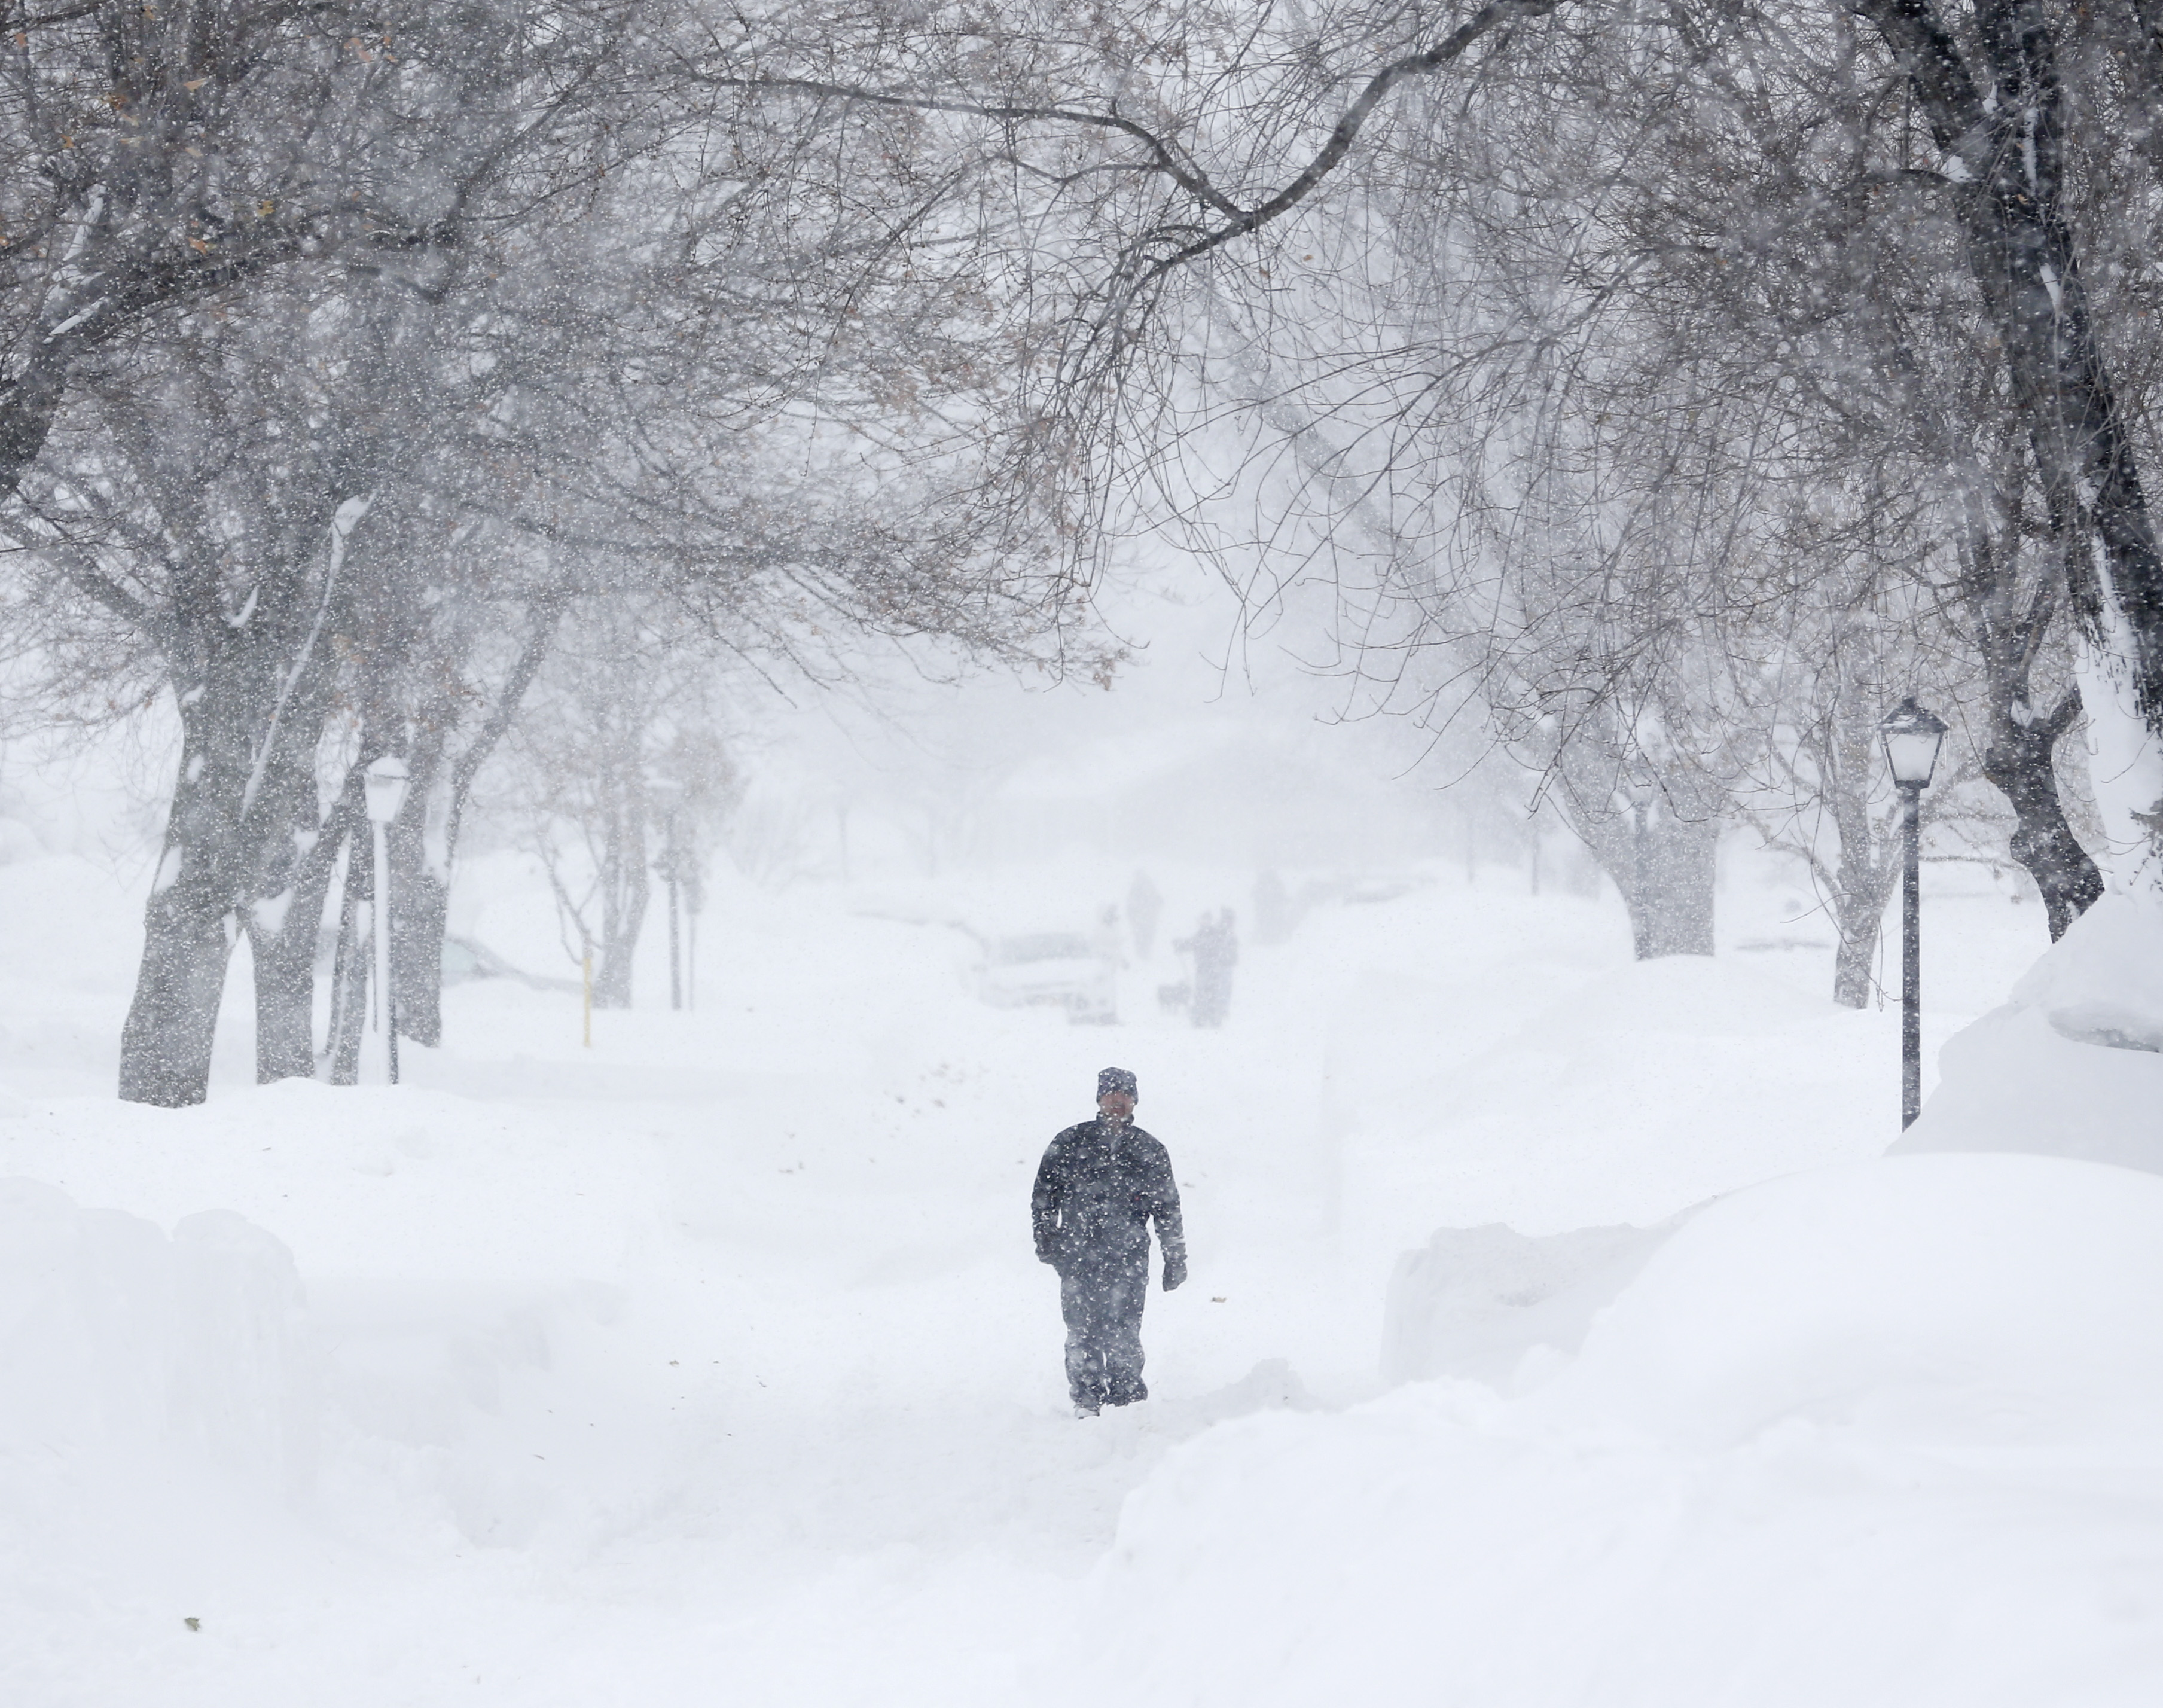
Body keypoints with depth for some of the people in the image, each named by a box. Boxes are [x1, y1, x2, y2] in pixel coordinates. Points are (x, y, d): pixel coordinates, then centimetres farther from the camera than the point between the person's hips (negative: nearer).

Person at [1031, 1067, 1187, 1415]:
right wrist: (1046, 1239, 0)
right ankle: (1086, 1401, 2)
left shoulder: (1149, 1151, 13)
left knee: (1124, 1334, -6)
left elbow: (1168, 1209, 17)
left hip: (1128, 1259, 0)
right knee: (1083, 1333, -4)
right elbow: (1044, 1194, 10)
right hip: (1078, 1255, 0)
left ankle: (1128, 1398, 2)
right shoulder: (1070, 1144, 8)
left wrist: (1175, 1259, 15)